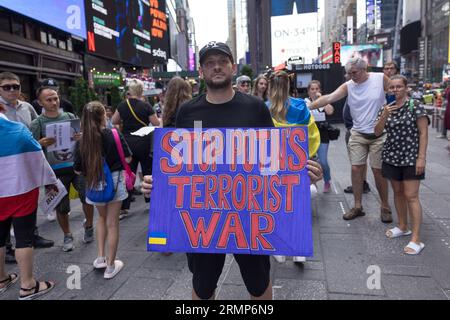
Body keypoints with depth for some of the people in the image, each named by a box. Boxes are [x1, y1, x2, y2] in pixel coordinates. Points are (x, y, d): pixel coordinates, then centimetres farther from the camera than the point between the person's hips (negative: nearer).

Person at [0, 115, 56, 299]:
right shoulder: (18, 130, -9)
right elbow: (38, 157, -4)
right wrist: (49, 180, 7)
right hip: (22, 190, -3)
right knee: (24, 236, 3)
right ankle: (27, 286, 10)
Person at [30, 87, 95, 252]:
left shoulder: (70, 117, 5)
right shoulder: (37, 123, -3)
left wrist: (81, 137, -14)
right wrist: (41, 143, -24)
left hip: (78, 165, 1)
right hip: (56, 170, -1)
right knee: (61, 207, 7)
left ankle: (88, 226, 25)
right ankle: (67, 236, 29)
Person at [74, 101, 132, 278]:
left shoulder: (82, 141, -7)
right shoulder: (114, 135, -12)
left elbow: (78, 170, -2)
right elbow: (127, 158, -7)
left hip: (94, 184, 2)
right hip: (114, 181, -2)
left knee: (102, 218, 27)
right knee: (112, 223, 9)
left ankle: (100, 257, 27)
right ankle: (111, 266, 19)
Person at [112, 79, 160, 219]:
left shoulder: (122, 105, -1)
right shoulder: (146, 106, -10)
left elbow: (114, 121, 9)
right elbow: (156, 124, -8)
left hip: (127, 143, 3)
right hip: (143, 143, -3)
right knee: (148, 171, 13)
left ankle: (123, 208, 7)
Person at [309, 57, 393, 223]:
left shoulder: (381, 78, -6)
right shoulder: (348, 86, -3)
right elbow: (328, 98, -12)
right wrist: (308, 107, -22)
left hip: (379, 133, -2)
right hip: (358, 134, 2)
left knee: (378, 171, 3)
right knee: (356, 168, 1)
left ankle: (385, 207, 21)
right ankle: (358, 206, 16)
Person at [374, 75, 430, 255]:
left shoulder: (415, 106, -6)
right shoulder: (387, 108, 8)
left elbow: (423, 133, -8)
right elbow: (377, 132, 2)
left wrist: (421, 157, -14)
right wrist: (384, 116, -14)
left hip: (410, 157, -5)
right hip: (392, 157, 5)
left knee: (411, 196, -8)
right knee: (398, 192, 14)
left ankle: (416, 239, -3)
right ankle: (403, 227, 30)